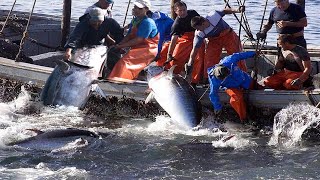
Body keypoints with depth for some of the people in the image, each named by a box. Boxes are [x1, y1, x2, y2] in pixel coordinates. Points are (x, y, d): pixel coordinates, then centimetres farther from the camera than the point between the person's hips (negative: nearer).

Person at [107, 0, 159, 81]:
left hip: (148, 50, -9)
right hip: (136, 48, 9)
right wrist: (119, 45, -9)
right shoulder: (134, 21, 14)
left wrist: (122, 45, -17)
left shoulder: (147, 22, -15)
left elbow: (139, 40, -19)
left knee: (125, 60, -30)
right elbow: (128, 36, 10)